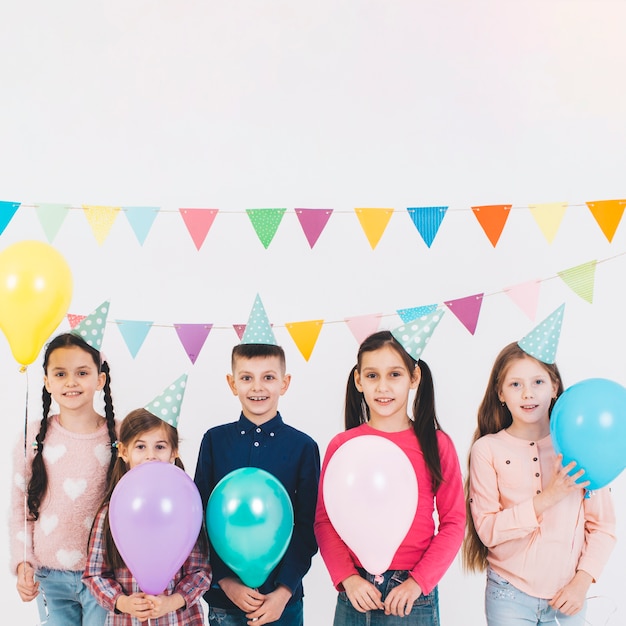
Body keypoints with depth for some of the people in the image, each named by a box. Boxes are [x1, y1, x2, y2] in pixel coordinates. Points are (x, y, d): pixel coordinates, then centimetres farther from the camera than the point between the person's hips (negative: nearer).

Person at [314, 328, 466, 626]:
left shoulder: (436, 444, -2)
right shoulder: (341, 445, -1)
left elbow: (453, 522, -1)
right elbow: (324, 521, 1)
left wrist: (418, 581, -9)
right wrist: (348, 578, -9)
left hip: (413, 596, -1)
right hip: (355, 592, 1)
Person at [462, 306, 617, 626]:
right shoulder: (487, 450, -6)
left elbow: (603, 526, 2)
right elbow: (486, 530, -12)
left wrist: (582, 581, -7)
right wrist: (545, 499, -20)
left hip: (568, 596, 2)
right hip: (510, 596, -1)